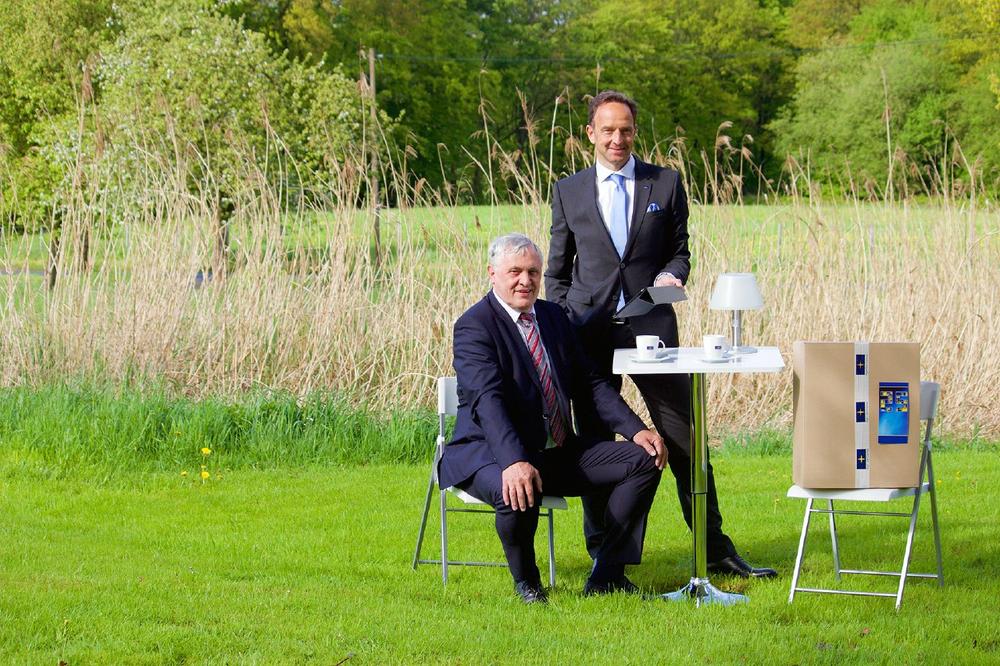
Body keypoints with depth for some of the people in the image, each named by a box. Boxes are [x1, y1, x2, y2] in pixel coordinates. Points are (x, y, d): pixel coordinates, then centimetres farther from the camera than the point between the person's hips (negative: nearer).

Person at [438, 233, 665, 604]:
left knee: (644, 460, -5)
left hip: (558, 452, 8)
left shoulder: (554, 317, 12)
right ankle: (525, 581, -10)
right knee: (519, 494, -40)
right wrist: (515, 462, -44)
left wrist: (635, 430, -2)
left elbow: (589, 385, 14)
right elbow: (488, 401, -28)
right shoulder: (474, 326, -13)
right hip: (492, 454, -8)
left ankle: (606, 574, -3)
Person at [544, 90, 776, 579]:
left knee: (683, 439, -2)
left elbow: (680, 249, 13)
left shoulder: (666, 184, 8)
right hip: (589, 330, 1)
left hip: (650, 325, -1)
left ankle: (716, 551, 5)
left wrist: (671, 276, -9)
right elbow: (557, 269, 14)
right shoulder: (568, 192, 10)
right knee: (594, 442, 5)